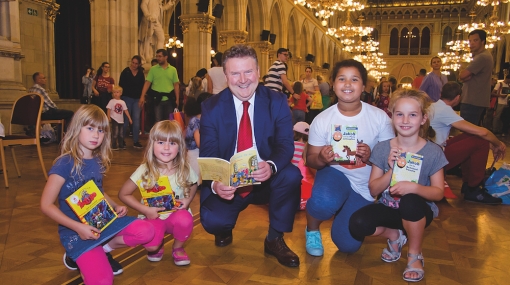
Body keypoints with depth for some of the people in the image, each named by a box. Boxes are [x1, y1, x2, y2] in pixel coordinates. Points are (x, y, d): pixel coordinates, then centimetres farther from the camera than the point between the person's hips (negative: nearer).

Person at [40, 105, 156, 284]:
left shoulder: (99, 161, 4)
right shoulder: (65, 163, -17)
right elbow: (46, 205, -16)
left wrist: (116, 207, 1)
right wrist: (78, 227, -24)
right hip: (75, 229, -6)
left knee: (146, 232, -16)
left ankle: (103, 249, 6)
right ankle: (76, 255, 9)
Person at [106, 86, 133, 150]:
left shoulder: (123, 102, 8)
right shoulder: (112, 101, -2)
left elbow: (126, 111, 9)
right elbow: (109, 110, -5)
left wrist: (129, 118, 6)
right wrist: (108, 117, -16)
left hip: (121, 120, 4)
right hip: (114, 120, -4)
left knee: (121, 134, 11)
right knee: (115, 133, -8)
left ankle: (121, 145, 22)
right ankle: (114, 146, -2)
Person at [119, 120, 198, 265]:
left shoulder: (184, 169, -10)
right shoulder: (144, 170, -14)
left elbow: (193, 185, 12)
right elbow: (123, 194, -5)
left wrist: (188, 200, -8)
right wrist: (145, 209, -17)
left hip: (177, 214, 1)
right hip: (153, 217, -1)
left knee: (185, 220, -33)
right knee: (151, 245, -29)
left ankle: (178, 248, 2)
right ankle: (158, 246, 13)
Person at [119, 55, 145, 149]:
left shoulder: (141, 73, 6)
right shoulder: (125, 71, -3)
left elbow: (142, 86, 9)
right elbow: (121, 85, -3)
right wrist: (121, 97, -8)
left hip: (137, 99, 2)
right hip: (127, 98, -2)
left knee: (136, 119, -2)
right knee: (126, 119, 5)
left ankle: (136, 141, 3)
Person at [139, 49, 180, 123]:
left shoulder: (173, 69, 5)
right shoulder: (153, 69, 2)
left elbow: (176, 85, 5)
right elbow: (147, 83, -2)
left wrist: (177, 99, -1)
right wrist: (142, 97, -12)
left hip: (169, 100, 1)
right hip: (157, 99, -1)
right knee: (157, 121, 2)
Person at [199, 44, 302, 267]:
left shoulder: (277, 102, -5)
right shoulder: (211, 107, -6)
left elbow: (286, 145, -13)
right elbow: (207, 155, -12)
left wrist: (271, 166, -37)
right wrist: (215, 184, -34)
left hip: (267, 180, 1)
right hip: (227, 184, -1)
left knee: (292, 174, -30)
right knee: (212, 221, -27)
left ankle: (275, 240, -5)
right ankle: (224, 229, 15)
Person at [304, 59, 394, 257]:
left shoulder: (379, 117, -11)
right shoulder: (322, 119, -11)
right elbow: (310, 159, -5)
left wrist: (372, 156, -27)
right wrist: (322, 159, -29)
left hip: (364, 186, 1)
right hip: (335, 173, -1)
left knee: (347, 244, -7)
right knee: (324, 202, -38)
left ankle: (347, 213, 31)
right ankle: (312, 228, 1)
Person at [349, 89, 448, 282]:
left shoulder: (433, 152, -11)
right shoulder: (382, 148, -8)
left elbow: (438, 192, -10)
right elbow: (373, 190, -7)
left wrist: (414, 187, -31)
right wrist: (391, 171, -26)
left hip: (418, 211, -1)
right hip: (389, 208, 2)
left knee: (410, 200, -37)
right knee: (357, 224, -27)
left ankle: (415, 254, -6)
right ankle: (394, 236, 10)